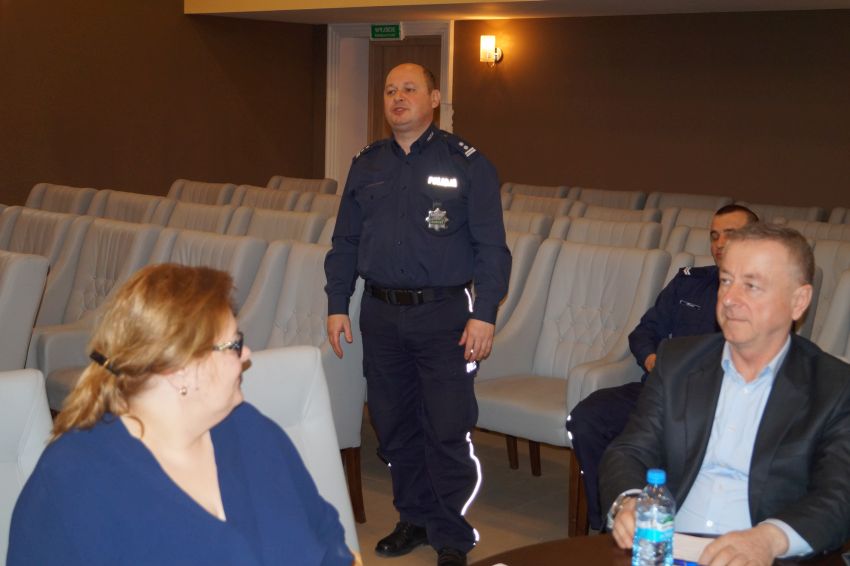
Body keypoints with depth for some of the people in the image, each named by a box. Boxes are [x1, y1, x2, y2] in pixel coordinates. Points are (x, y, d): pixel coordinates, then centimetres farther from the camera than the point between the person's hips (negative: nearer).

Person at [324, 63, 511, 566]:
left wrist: (484, 314, -12)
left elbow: (491, 247, -5)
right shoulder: (367, 166, 11)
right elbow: (345, 242, 15)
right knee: (393, 424, 11)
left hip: (444, 314, -4)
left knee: (447, 429, -4)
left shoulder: (467, 164, -2)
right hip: (381, 312, 5)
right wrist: (337, 305, 8)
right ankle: (415, 518, 27)